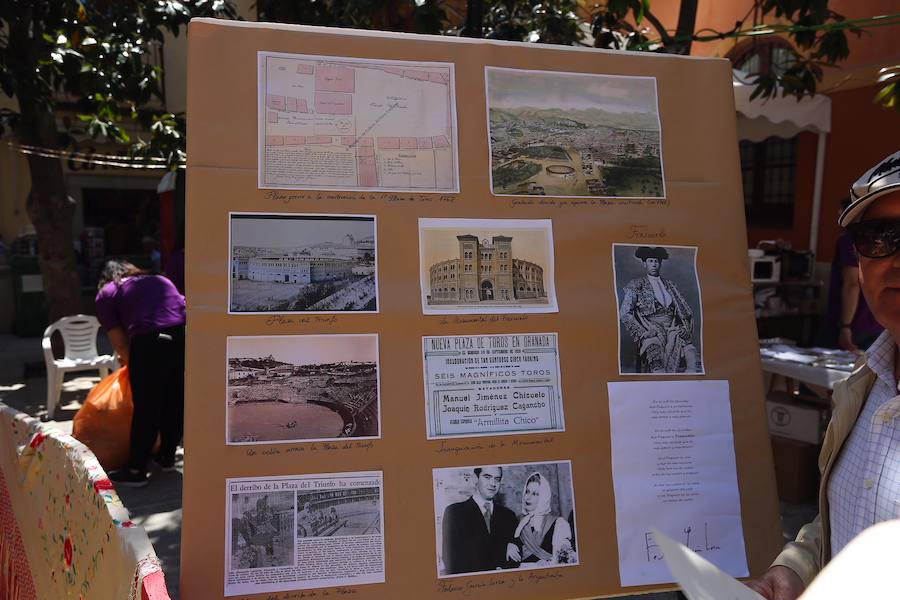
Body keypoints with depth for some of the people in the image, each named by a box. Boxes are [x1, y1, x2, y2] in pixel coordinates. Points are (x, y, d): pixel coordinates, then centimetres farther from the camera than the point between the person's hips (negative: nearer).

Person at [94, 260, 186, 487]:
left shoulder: (106, 294, 18)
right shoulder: (161, 280, 31)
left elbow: (120, 343, 11)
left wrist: (132, 364, 30)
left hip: (150, 342, -5)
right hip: (186, 335, 5)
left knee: (146, 409, 8)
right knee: (176, 403, 20)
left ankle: (136, 471, 20)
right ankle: (167, 457, 36)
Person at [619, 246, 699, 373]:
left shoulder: (670, 285, 22)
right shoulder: (636, 285, 10)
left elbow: (685, 311, 19)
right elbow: (624, 313, 2)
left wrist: (686, 328, -2)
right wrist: (643, 332, -11)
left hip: (673, 328, 3)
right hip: (651, 328, -3)